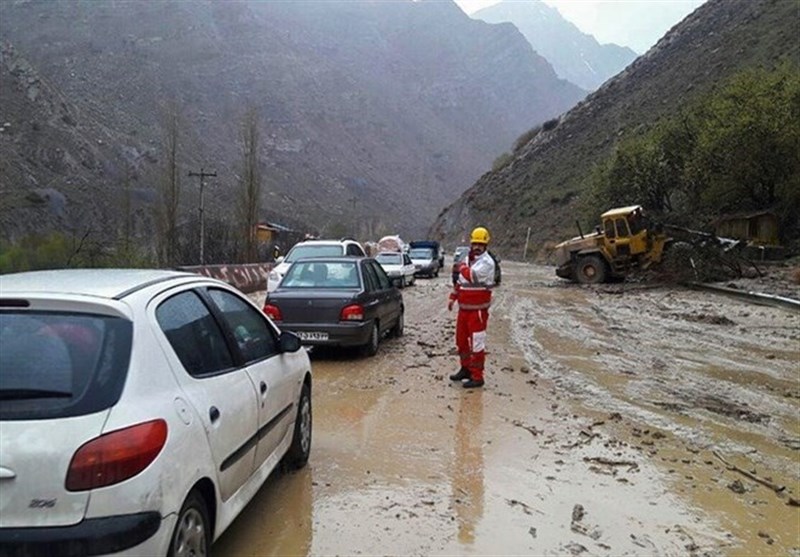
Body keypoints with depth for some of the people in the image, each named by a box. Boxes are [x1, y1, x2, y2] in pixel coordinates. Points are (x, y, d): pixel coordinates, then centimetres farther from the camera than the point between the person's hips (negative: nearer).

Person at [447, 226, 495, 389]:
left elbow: (471, 275, -29)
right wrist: (453, 297, 18)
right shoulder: (468, 259, 14)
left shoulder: (487, 262, -14)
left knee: (477, 344, -5)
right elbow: (460, 280, 23)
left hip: (478, 309, -9)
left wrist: (463, 267, -9)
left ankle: (477, 377, 2)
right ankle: (466, 369, 33)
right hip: (464, 308, 9)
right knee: (461, 340, 17)